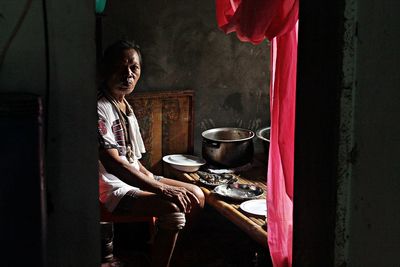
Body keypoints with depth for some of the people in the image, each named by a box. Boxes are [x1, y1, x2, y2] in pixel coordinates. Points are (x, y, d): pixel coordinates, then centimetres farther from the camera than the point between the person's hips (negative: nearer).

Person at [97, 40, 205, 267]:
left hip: (135, 179, 10)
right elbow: (113, 164, -27)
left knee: (196, 195, 4)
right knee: (173, 210, -28)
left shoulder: (126, 108, 12)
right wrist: (163, 189, -31)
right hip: (113, 188, -10)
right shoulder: (100, 109, -19)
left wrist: (151, 177, -1)